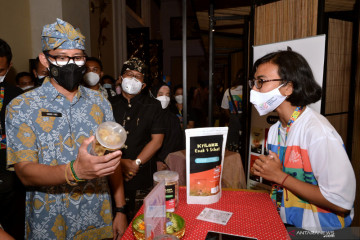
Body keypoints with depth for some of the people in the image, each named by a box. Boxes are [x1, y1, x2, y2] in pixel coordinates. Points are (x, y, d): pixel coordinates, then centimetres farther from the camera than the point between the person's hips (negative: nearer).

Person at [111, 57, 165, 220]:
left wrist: (136, 163, -10)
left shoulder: (153, 106, 4)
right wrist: (120, 162, -10)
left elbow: (157, 140, -3)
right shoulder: (110, 105, 7)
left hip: (143, 176, -1)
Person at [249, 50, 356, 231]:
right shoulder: (275, 129, 5)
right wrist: (263, 171, -4)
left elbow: (341, 203, -23)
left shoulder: (319, 131, -21)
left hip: (315, 229, -6)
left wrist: (280, 176, -19)